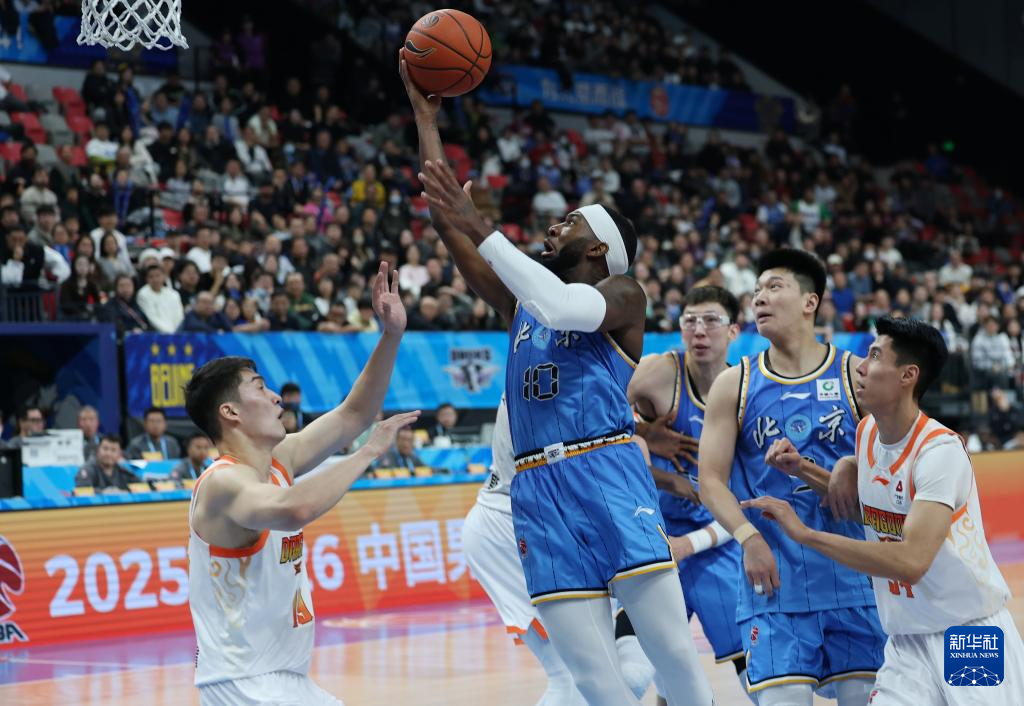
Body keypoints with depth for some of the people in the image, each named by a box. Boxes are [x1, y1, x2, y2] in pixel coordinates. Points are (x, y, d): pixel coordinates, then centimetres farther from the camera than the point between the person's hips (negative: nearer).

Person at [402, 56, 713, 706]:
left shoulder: (624, 295, 6)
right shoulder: (523, 303, 23)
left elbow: (564, 307, -17)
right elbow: (445, 219, 20)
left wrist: (482, 231, -16)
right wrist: (426, 117, 19)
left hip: (608, 473, -5)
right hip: (539, 490, 5)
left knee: (674, 651, -8)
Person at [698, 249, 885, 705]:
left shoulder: (855, 375, 4)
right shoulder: (734, 385, 6)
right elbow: (711, 479, 1)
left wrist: (841, 486, -15)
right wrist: (747, 537, -15)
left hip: (850, 572, 1)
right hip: (772, 575, 0)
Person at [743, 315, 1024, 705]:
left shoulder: (940, 450, -21)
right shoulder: (867, 430, 3)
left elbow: (911, 562, -32)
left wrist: (805, 533, -29)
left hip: (973, 639, -6)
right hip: (908, 643, 6)